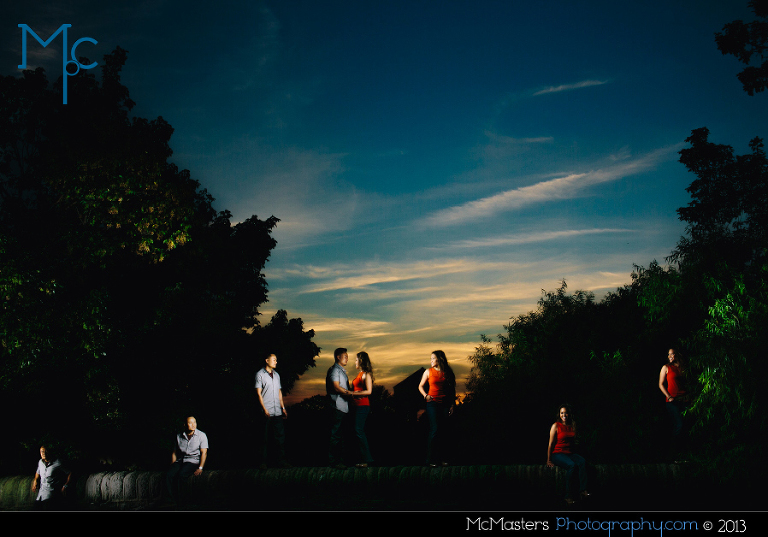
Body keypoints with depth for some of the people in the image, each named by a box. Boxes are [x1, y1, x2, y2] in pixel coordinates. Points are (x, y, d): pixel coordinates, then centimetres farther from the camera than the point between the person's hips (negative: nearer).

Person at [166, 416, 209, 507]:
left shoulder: (201, 435, 2)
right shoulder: (179, 436, 12)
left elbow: (204, 452, -3)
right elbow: (174, 452, 18)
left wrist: (200, 468, -15)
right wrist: (172, 467, 5)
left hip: (193, 461, -4)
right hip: (180, 460, 4)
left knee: (181, 475, -32)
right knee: (169, 475, -26)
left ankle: (180, 502, -21)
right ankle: (174, 500, -21)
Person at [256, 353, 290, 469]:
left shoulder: (276, 375, 17)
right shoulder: (260, 374, -2)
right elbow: (259, 393, -6)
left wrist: (283, 408, 15)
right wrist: (265, 409, -13)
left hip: (277, 411, 5)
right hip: (266, 412, -5)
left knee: (280, 436, 3)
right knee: (265, 438, -1)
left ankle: (281, 460, 8)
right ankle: (263, 462, 5)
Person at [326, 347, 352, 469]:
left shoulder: (342, 370, 23)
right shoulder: (334, 370, -8)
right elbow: (336, 387, -19)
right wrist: (350, 393, -21)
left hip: (344, 407, 10)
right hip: (337, 407, -10)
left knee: (341, 435, 11)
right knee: (335, 435, -8)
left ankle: (340, 459, 15)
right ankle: (333, 460, -7)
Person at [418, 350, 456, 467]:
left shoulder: (447, 372, 7)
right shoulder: (429, 372, 4)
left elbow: (451, 390, 11)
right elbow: (420, 386, 13)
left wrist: (452, 405, 7)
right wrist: (425, 396, -4)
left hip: (445, 404, 2)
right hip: (432, 403, -2)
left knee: (443, 431, 2)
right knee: (434, 430, -9)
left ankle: (441, 458, 9)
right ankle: (430, 459, -4)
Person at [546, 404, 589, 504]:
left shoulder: (573, 426, 15)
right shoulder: (556, 426, 0)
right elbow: (551, 444, -1)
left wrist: (576, 455, 14)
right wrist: (549, 460, -4)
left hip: (570, 453, 5)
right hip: (558, 454, -5)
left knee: (582, 462, -28)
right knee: (571, 465, -34)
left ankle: (583, 490, -39)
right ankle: (568, 495, -31)